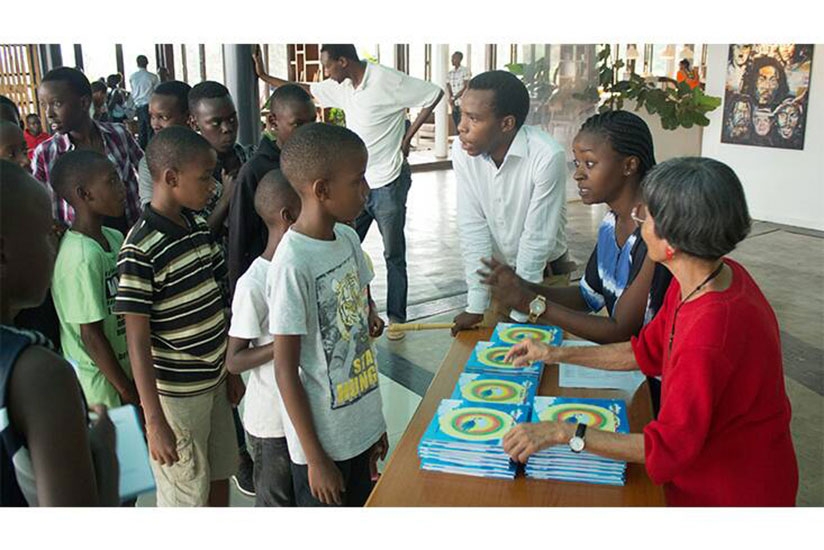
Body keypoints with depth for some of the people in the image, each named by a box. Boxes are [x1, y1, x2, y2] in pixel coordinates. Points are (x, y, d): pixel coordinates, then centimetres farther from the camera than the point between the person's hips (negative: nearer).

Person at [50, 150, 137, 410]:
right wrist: (129, 394, -13)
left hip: (126, 368, 8)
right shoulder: (82, 257, -25)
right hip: (102, 387, -8)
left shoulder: (114, 238, 0)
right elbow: (92, 335, -21)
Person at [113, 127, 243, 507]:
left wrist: (231, 369, 14)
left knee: (220, 476, 22)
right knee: (187, 497, 10)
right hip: (176, 393, -7)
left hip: (214, 380, 7)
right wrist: (154, 422, -18)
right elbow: (137, 341, -19)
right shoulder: (140, 250, -22)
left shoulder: (197, 226, 2)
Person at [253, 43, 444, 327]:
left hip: (388, 183, -7)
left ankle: (396, 317, 20)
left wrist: (408, 136, -11)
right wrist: (264, 76, 19)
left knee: (394, 255, 6)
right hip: (356, 183, 7)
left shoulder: (388, 81, -17)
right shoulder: (341, 86, 5)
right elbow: (305, 90, 19)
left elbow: (435, 94, -14)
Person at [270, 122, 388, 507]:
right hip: (323, 442, -7)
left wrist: (376, 421, 14)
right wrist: (316, 459, -13)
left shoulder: (348, 237, 0)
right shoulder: (292, 264, -23)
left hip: (360, 428, 7)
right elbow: (285, 370, -18)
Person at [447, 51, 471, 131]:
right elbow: (448, 88, 7)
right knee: (457, 127, 7)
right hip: (454, 104, 5)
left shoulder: (465, 71, -5)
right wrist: (450, 101, -9)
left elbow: (465, 88, -11)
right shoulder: (449, 73, 12)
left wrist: (454, 98, -15)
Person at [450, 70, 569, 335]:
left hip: (543, 273, -3)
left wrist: (518, 316, -18)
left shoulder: (547, 156, -29)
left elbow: (537, 238, -24)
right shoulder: (462, 150, -16)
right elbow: (472, 227, -13)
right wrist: (475, 305, -15)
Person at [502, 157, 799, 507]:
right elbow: (647, 352, 6)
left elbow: (669, 447, -27)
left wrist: (563, 433, -24)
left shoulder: (710, 335, -36)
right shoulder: (715, 275, -6)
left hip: (731, 495, -8)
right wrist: (557, 354, 5)